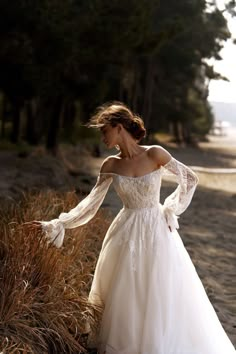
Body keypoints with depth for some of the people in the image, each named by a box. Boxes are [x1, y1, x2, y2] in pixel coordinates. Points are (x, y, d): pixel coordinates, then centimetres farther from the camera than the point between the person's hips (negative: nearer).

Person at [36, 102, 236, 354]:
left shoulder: (154, 154, -13)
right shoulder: (110, 165, -2)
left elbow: (190, 179, -2)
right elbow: (92, 202, 0)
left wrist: (171, 210, -3)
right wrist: (58, 224, -7)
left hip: (157, 232, -3)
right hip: (126, 235, 3)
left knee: (161, 297, 4)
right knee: (125, 299, 9)